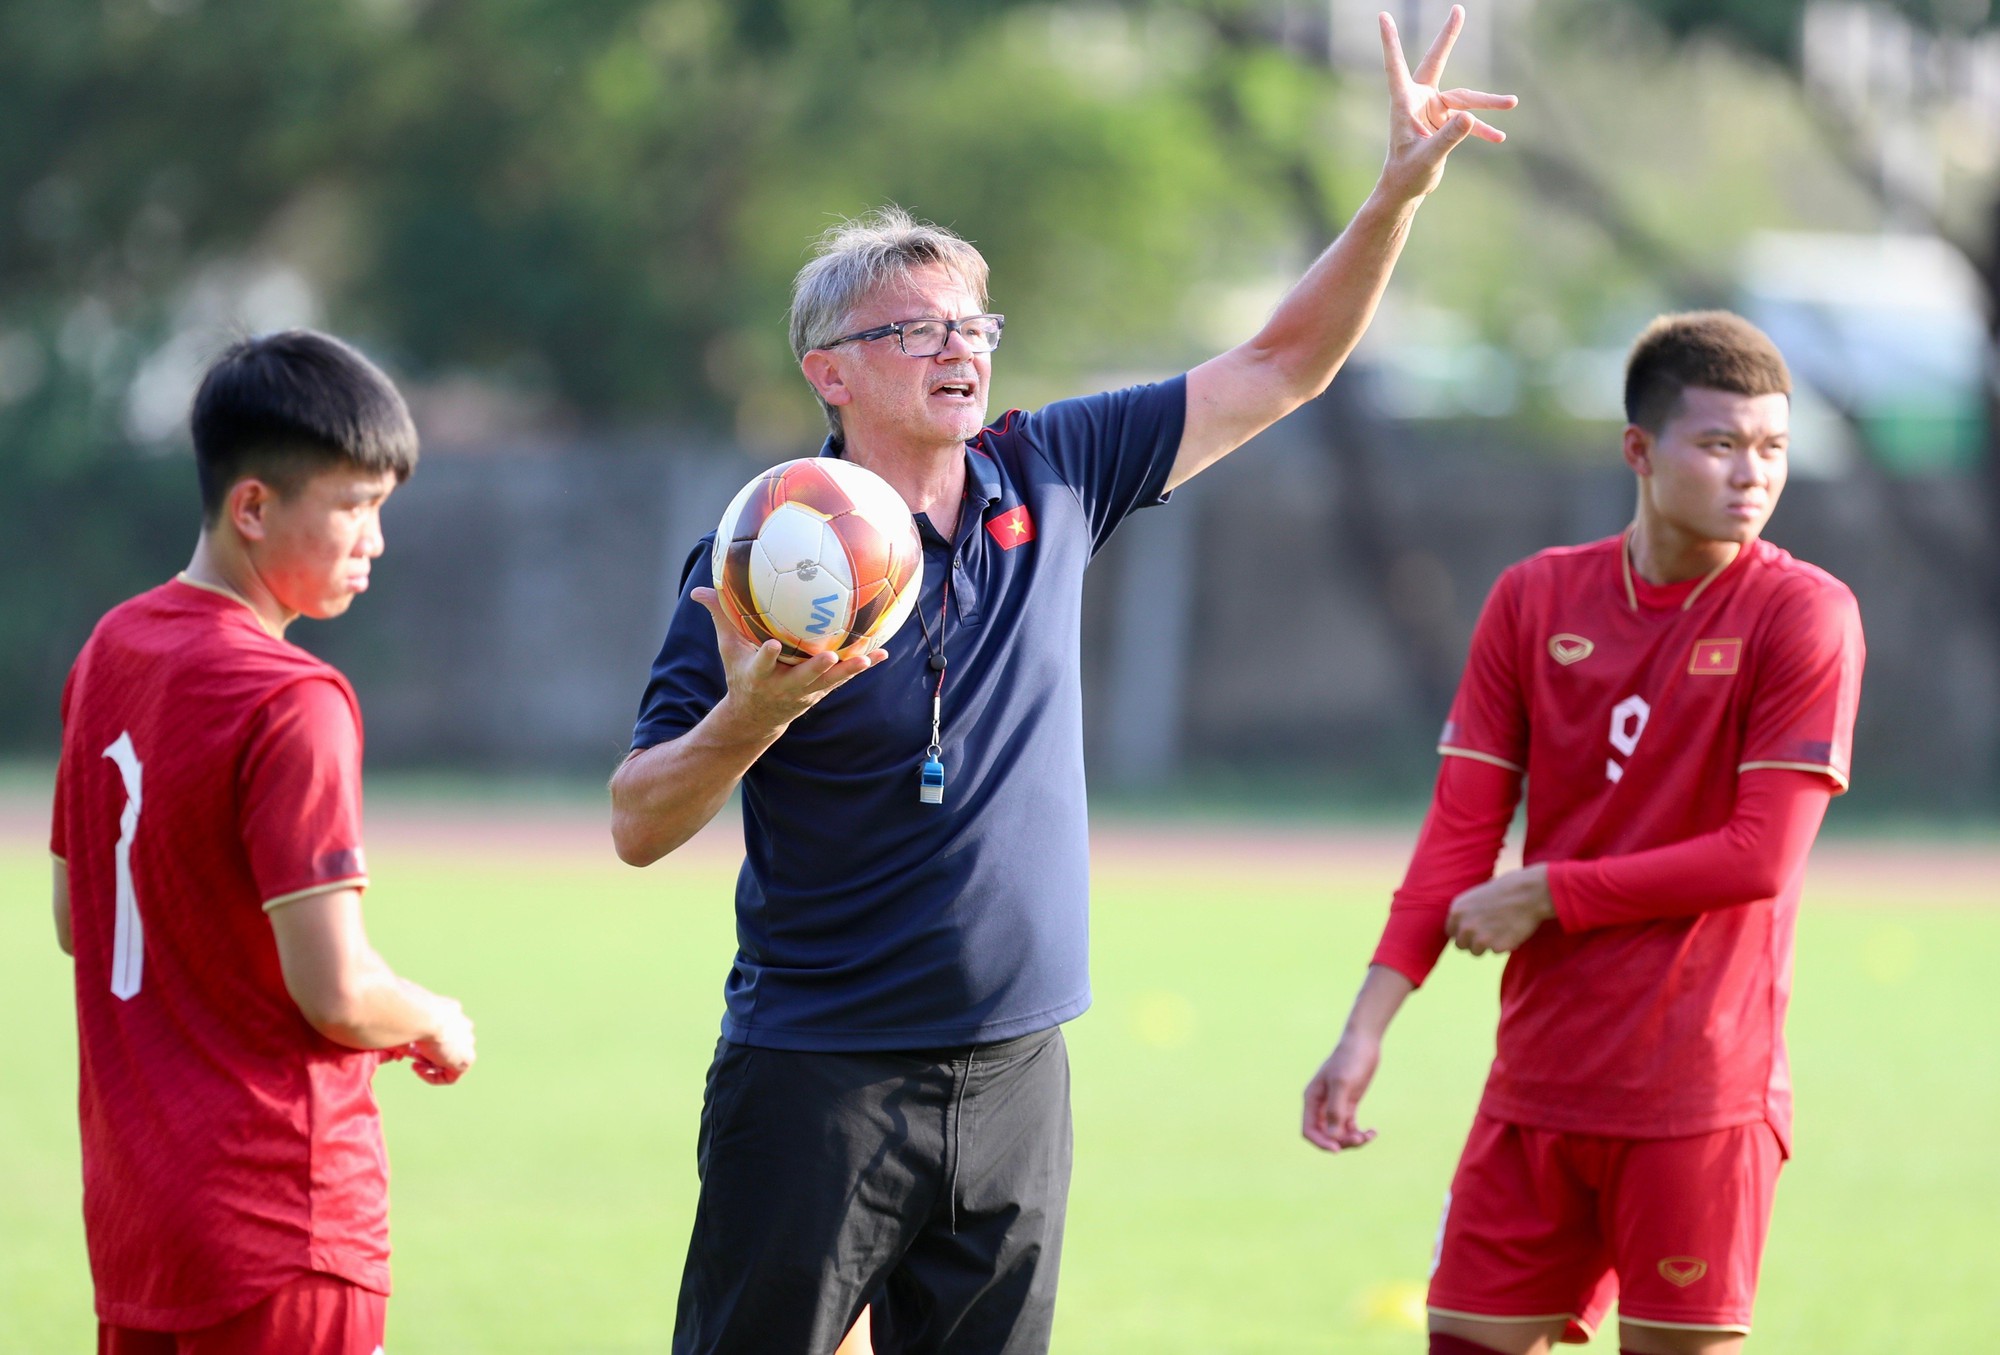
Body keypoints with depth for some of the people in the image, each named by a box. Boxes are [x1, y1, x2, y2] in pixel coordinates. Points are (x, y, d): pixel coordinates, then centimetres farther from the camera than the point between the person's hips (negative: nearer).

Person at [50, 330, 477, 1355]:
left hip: (128, 1211, 8)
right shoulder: (290, 703, -17)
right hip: (277, 1225, -8)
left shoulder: (109, 653, 9)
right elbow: (337, 992, -20)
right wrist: (438, 1027, -1)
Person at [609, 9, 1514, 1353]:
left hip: (1014, 1081, 5)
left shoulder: (1047, 483, 6)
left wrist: (1398, 193, 2)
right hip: (818, 1080, -5)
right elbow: (639, 826, -9)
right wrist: (749, 716, -27)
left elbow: (1279, 369, 12)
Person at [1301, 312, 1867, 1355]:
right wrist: (1365, 1030, -3)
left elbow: (1763, 855, -11)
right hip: (1538, 1084, 4)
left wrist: (1548, 894, -9)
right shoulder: (1535, 600, 6)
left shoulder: (1803, 613, -6)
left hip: (1701, 1093, -4)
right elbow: (1459, 832, 5)